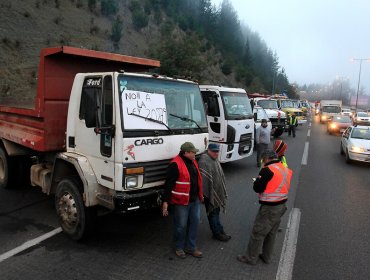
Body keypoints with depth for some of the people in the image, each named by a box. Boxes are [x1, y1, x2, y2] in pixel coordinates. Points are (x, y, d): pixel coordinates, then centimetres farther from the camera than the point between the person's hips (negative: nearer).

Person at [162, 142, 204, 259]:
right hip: (181, 201, -8)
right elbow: (169, 184, -17)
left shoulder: (192, 162, 9)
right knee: (181, 225, 6)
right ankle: (179, 247, 28)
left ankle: (191, 247, 30)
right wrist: (165, 201, -17)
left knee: (194, 222, 14)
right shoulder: (175, 164, -17)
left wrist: (200, 195, 24)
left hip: (195, 200, 8)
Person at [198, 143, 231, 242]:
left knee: (216, 211, 19)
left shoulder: (215, 160, 12)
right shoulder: (204, 161, -20)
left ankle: (220, 231, 30)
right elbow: (203, 178, -27)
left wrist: (223, 192, 26)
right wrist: (204, 193, -31)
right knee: (213, 213, 3)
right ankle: (217, 233, 15)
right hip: (210, 193, -9)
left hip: (217, 192, 9)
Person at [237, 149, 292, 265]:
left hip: (269, 208, -8)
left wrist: (257, 180, 1)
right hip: (281, 205, 9)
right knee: (271, 233, 21)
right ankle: (266, 256, 35)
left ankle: (251, 258, 18)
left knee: (258, 233, 6)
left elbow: (257, 188, -18)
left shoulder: (268, 170, -20)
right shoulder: (285, 169, 6)